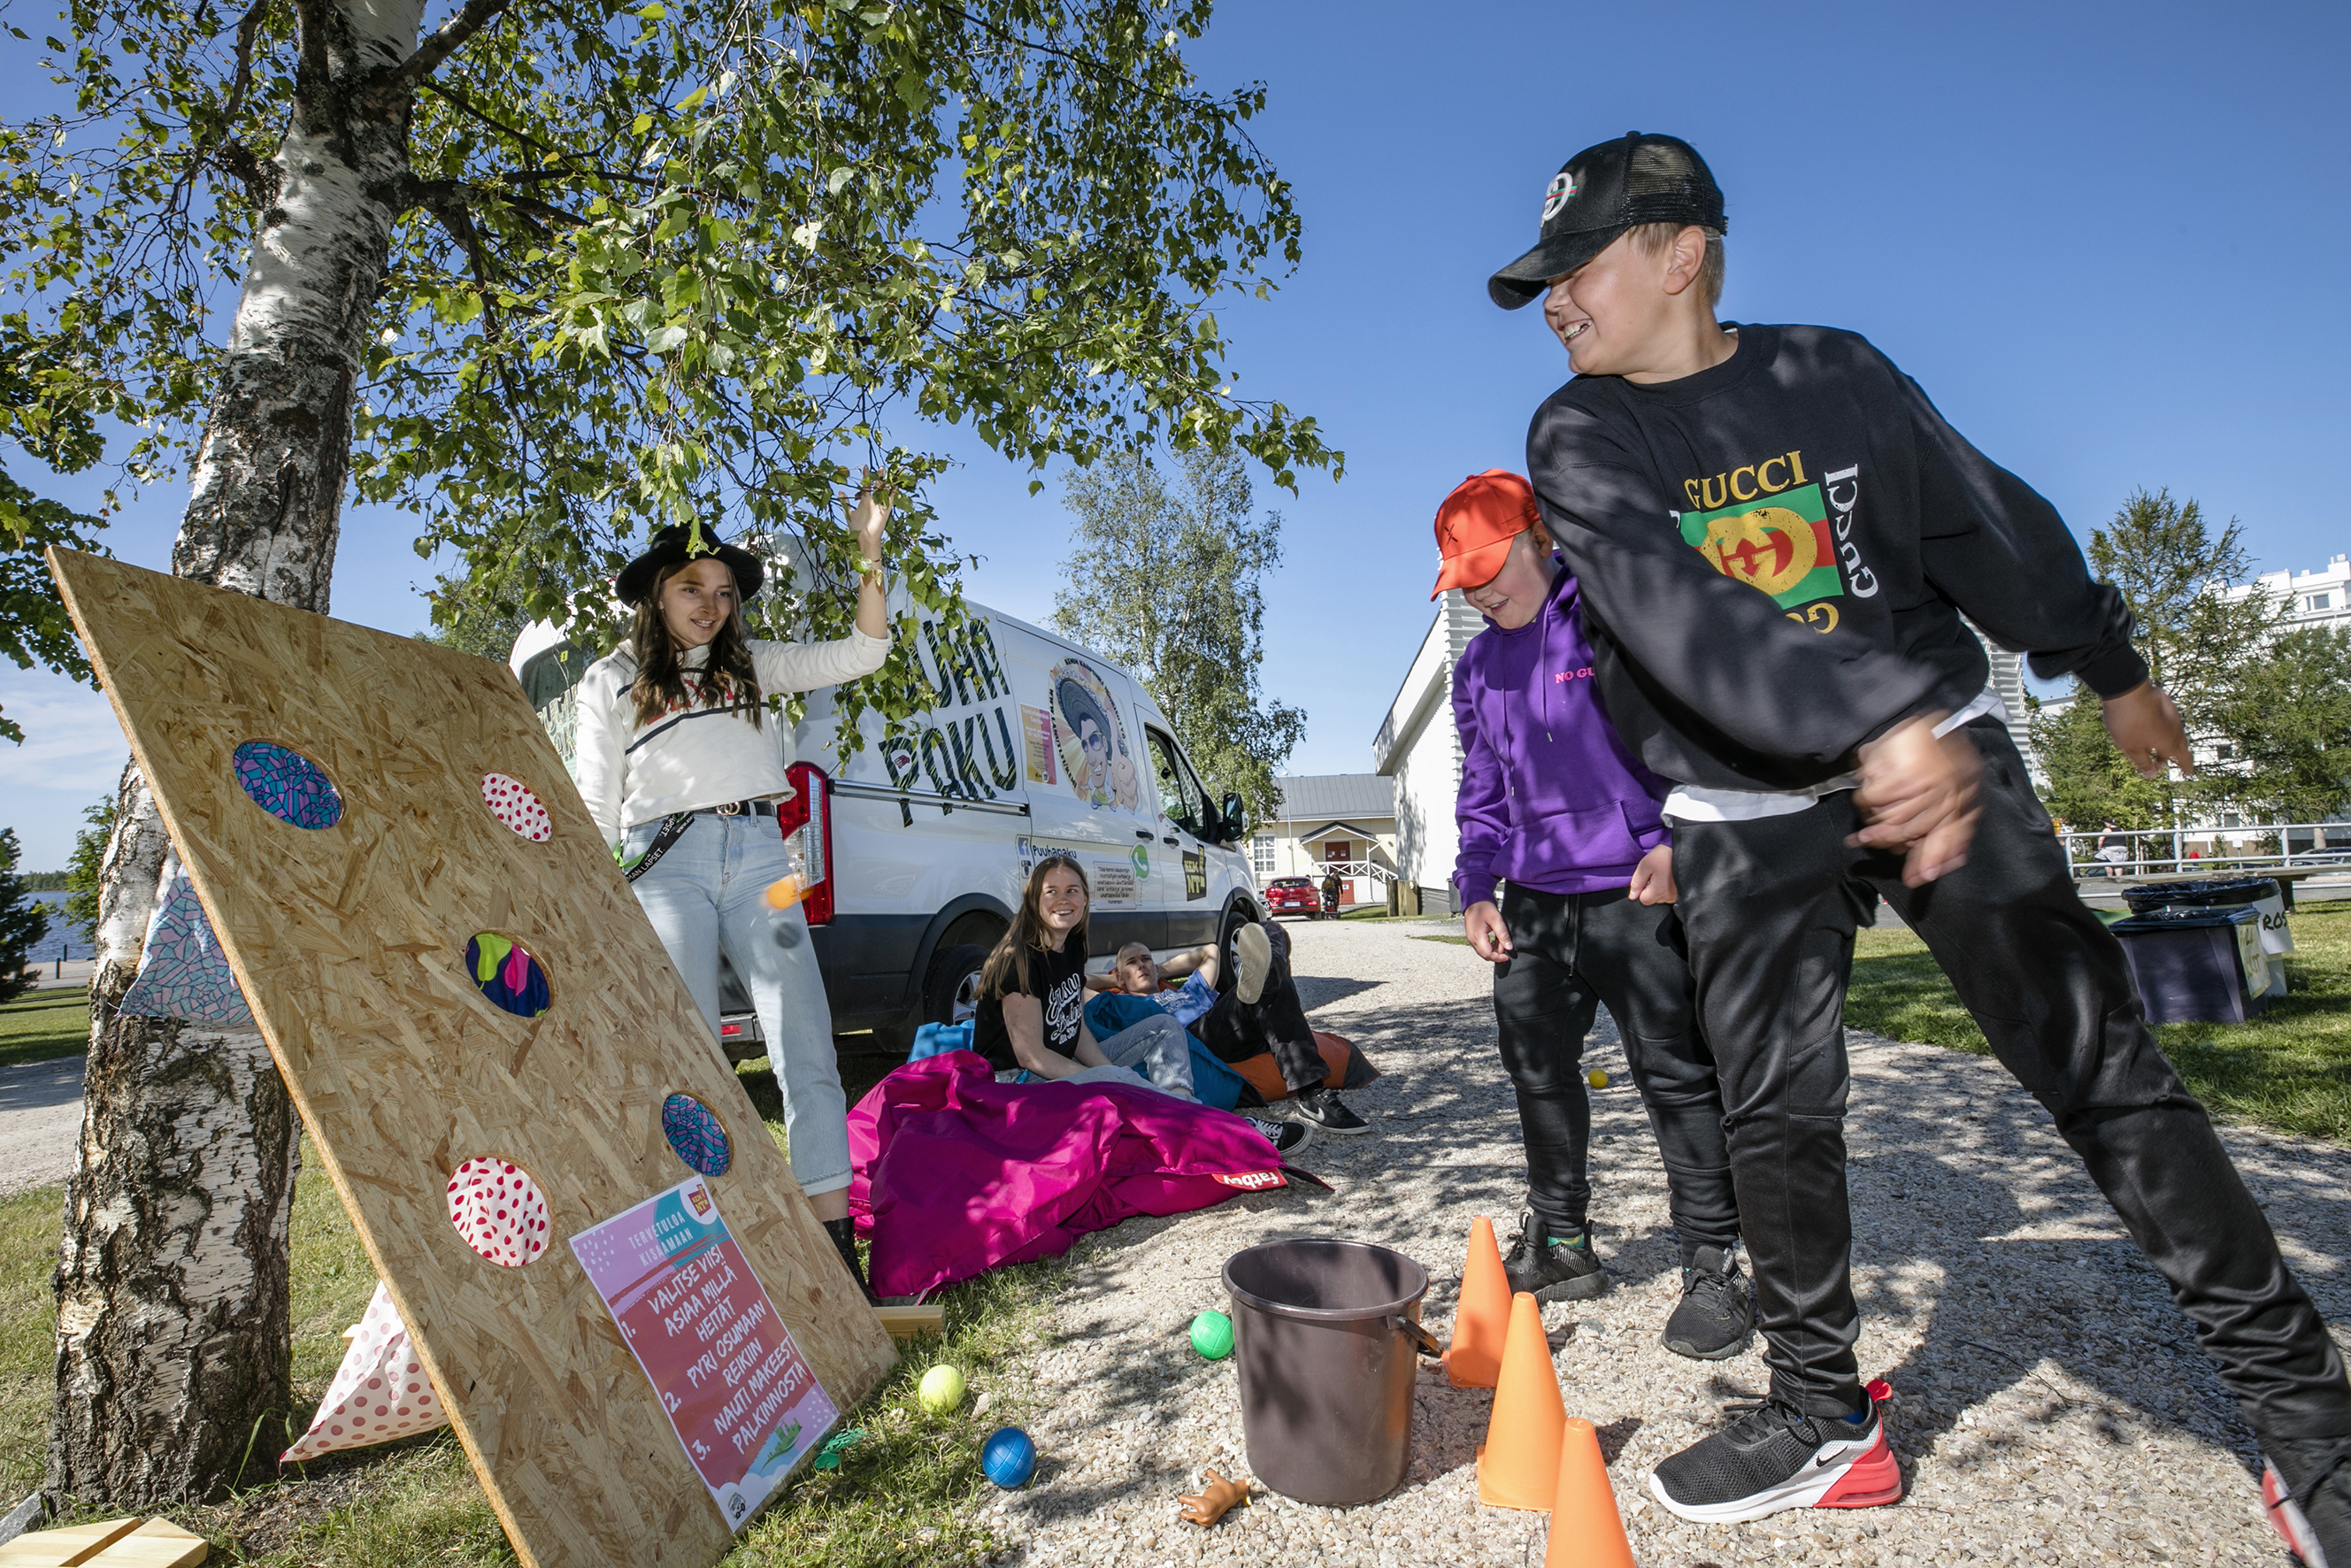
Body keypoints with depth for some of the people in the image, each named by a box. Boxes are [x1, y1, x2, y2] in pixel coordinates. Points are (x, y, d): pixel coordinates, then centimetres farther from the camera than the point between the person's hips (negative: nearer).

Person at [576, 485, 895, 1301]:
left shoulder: (751, 663, 20)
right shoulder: (611, 681, 15)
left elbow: (860, 654, 13)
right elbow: (596, 804, 13)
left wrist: (870, 551, 4)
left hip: (756, 853, 2)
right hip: (667, 863, -1)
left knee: (807, 1049, -6)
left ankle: (835, 1241, -3)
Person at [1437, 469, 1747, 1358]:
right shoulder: (1478, 667, 13)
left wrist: (1679, 844, -17)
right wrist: (1477, 889, 9)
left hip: (1637, 892, -6)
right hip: (1533, 900, 6)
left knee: (1675, 1073, 0)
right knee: (1537, 1068, 11)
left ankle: (1714, 1268, 16)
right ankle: (1558, 1243, 27)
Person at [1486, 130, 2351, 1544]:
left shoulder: (1835, 373, 1)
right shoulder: (1581, 437, -5)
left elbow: (1988, 522, 11)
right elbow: (1672, 607, -24)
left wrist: (2110, 668, 18)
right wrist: (1873, 716, -37)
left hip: (1942, 750, 1)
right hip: (1747, 814, 0)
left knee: (2098, 1064, -4)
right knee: (1775, 1113, 1)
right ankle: (1825, 1416, 19)